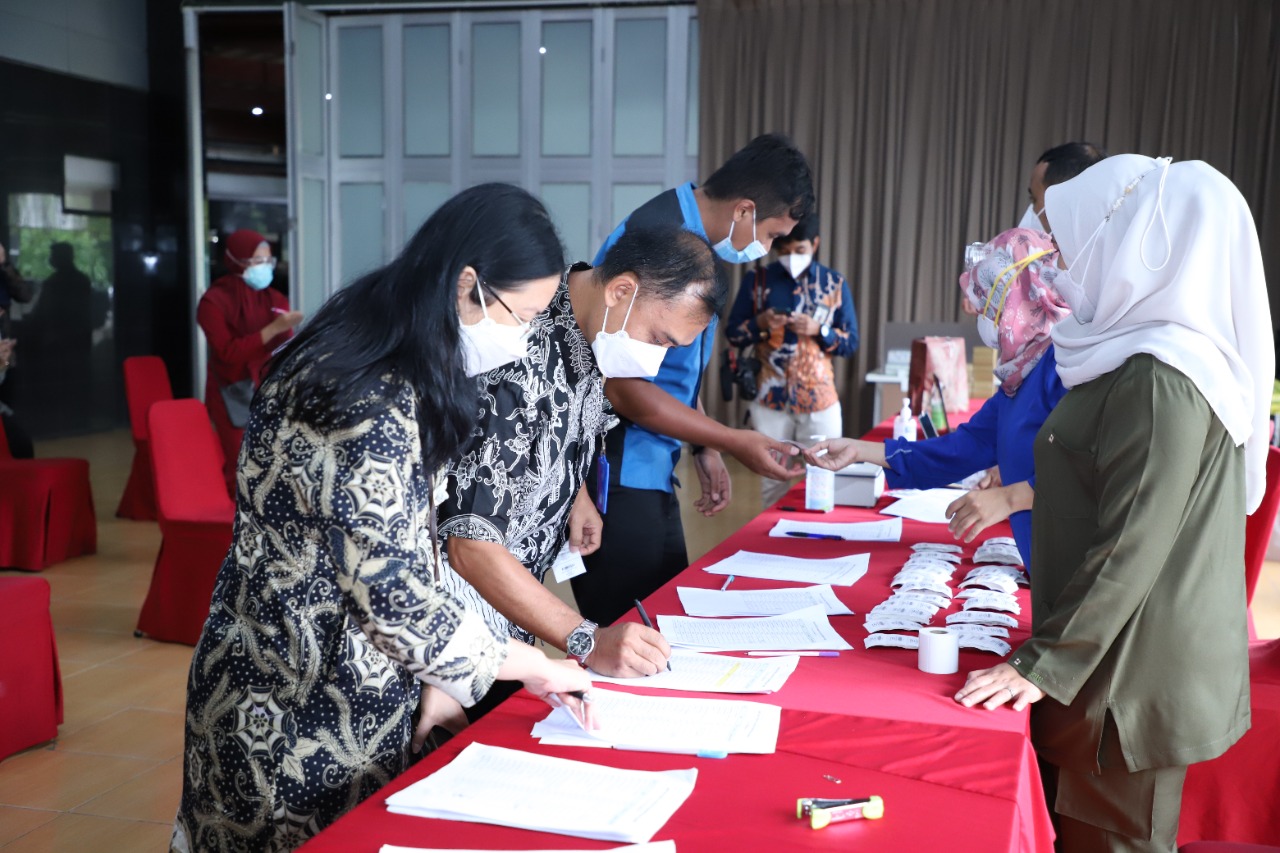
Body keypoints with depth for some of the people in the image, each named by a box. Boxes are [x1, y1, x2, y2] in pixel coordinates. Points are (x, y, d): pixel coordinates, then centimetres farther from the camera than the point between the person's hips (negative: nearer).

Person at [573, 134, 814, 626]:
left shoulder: (701, 245, 9)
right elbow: (623, 388, -23)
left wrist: (705, 449, 10)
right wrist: (732, 442, -16)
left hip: (653, 473, 10)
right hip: (613, 478, -10)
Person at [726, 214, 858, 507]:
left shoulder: (835, 284, 3)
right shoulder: (757, 280, 1)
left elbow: (851, 343, 4)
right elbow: (732, 334, 4)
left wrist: (818, 330, -14)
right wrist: (760, 323, -15)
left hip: (820, 399, 0)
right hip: (771, 398, 0)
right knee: (772, 482, 7)